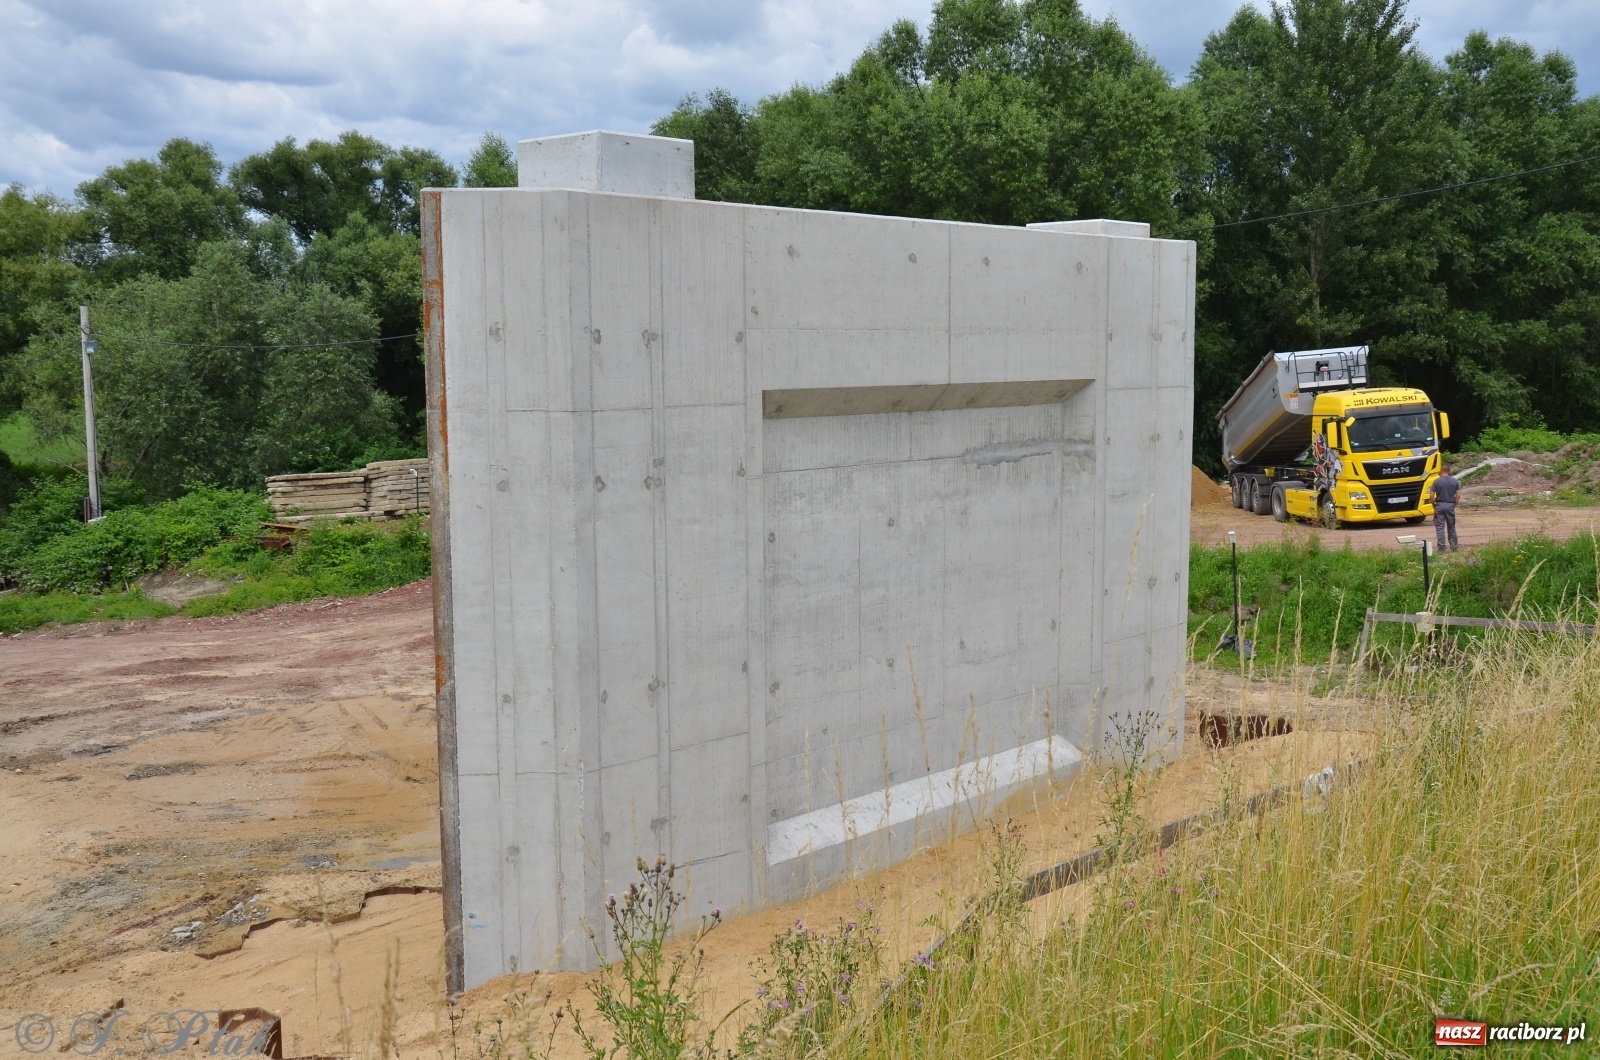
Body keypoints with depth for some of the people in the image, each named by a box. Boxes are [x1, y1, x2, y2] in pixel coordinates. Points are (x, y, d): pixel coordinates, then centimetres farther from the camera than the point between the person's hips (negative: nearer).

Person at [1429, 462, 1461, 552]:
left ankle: (1441, 548, -2)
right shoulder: (1455, 481, 1)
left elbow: (1431, 495, -9)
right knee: (1451, 528, 13)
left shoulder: (1437, 481, -6)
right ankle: (1454, 547, 17)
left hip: (1440, 505, -2)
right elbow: (1458, 495, -2)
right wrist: (1454, 505, 9)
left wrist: (1434, 506, 2)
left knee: (1440, 528, 1)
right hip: (1450, 505, 3)